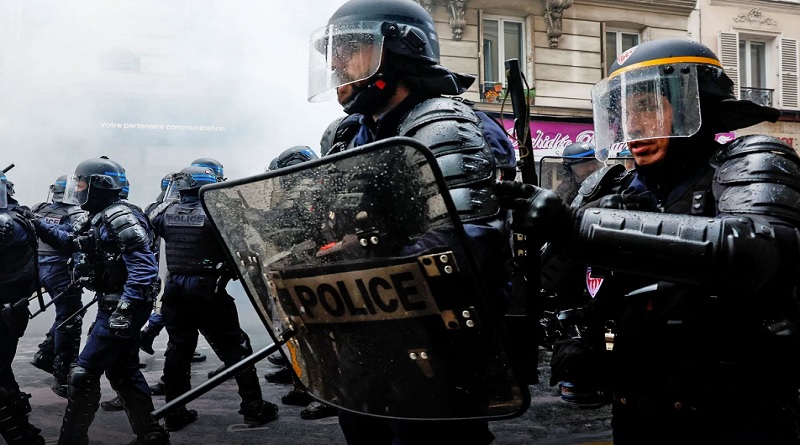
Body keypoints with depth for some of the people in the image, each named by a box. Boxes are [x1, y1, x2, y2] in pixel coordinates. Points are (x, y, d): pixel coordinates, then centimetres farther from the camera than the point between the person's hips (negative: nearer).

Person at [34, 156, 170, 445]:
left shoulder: (119, 218, -17)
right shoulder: (100, 219, 15)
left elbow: (144, 266, -26)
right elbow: (69, 242, 31)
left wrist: (125, 307, -32)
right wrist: (37, 225, 19)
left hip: (121, 309, -10)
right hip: (116, 307, 10)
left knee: (83, 373, -4)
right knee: (123, 371, 16)